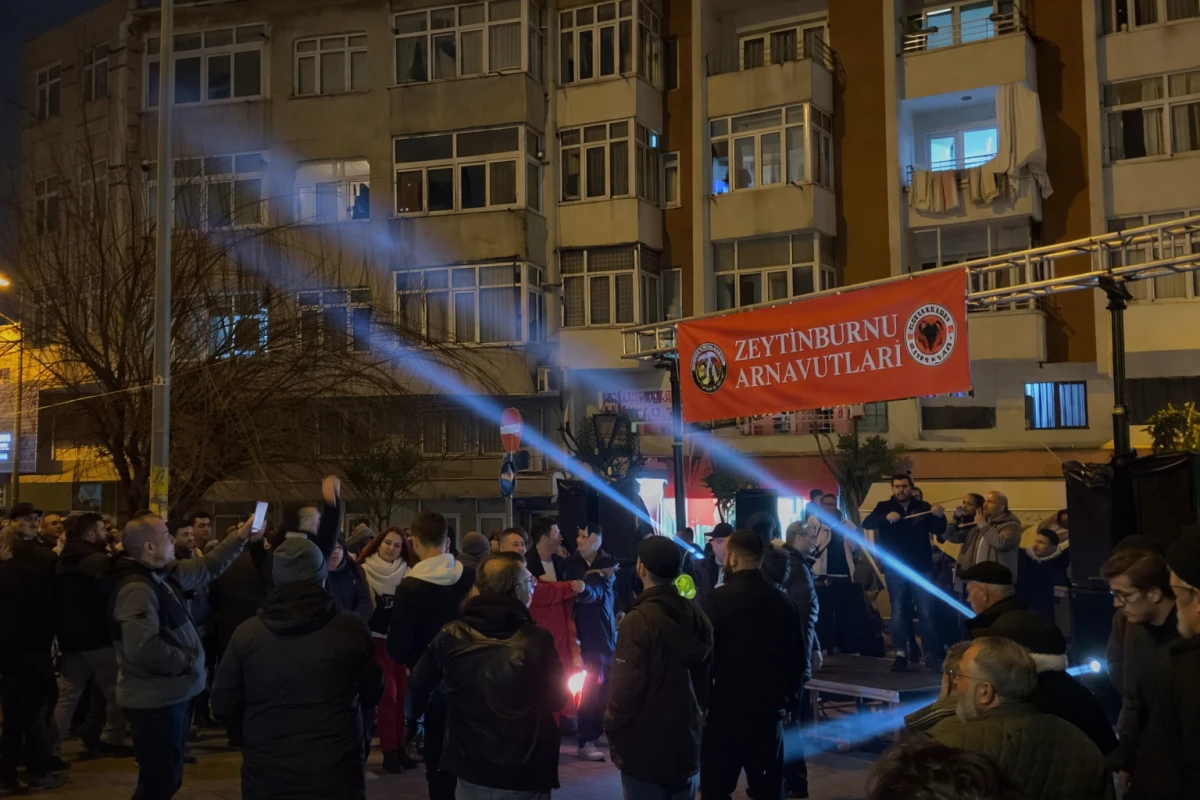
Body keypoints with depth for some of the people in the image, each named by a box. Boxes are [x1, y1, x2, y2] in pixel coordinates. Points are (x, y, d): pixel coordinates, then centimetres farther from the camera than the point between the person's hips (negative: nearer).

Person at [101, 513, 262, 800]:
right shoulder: (137, 588, -23)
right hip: (155, 701, -10)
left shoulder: (163, 575, 8)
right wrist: (188, 663, -20)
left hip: (169, 697, 10)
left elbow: (206, 567, 22)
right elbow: (143, 648, -33)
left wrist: (241, 537, 17)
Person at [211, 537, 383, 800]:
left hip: (266, 776, 2)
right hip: (336, 774, -1)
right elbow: (373, 693, 4)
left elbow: (223, 705, 1)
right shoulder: (350, 627, -10)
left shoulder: (247, 633, -7)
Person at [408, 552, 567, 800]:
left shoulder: (451, 635, -6)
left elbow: (419, 685, 7)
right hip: (525, 775, -3)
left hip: (470, 771, 3)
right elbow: (557, 698, -4)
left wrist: (414, 720, 27)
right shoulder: (536, 640, -16)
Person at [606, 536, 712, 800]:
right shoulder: (696, 615, 2)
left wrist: (612, 727, -4)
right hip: (686, 744, 6)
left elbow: (627, 685, -20)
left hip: (644, 749, -6)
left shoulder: (638, 620, -19)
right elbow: (705, 676, 9)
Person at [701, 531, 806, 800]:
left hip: (726, 709, -4)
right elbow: (799, 657, 9)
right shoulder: (783, 602, 3)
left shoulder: (719, 599, -13)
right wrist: (788, 701, 19)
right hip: (770, 711, 5)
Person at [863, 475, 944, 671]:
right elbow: (867, 523, -14)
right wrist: (886, 518, -33)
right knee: (898, 611, 4)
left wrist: (939, 517, -22)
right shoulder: (885, 507, 1)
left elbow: (939, 530, 1)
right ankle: (900, 654, 9)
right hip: (895, 569, 0)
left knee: (926, 612, 1)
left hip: (921, 568, 0)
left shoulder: (923, 507, 5)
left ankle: (931, 654, 6)